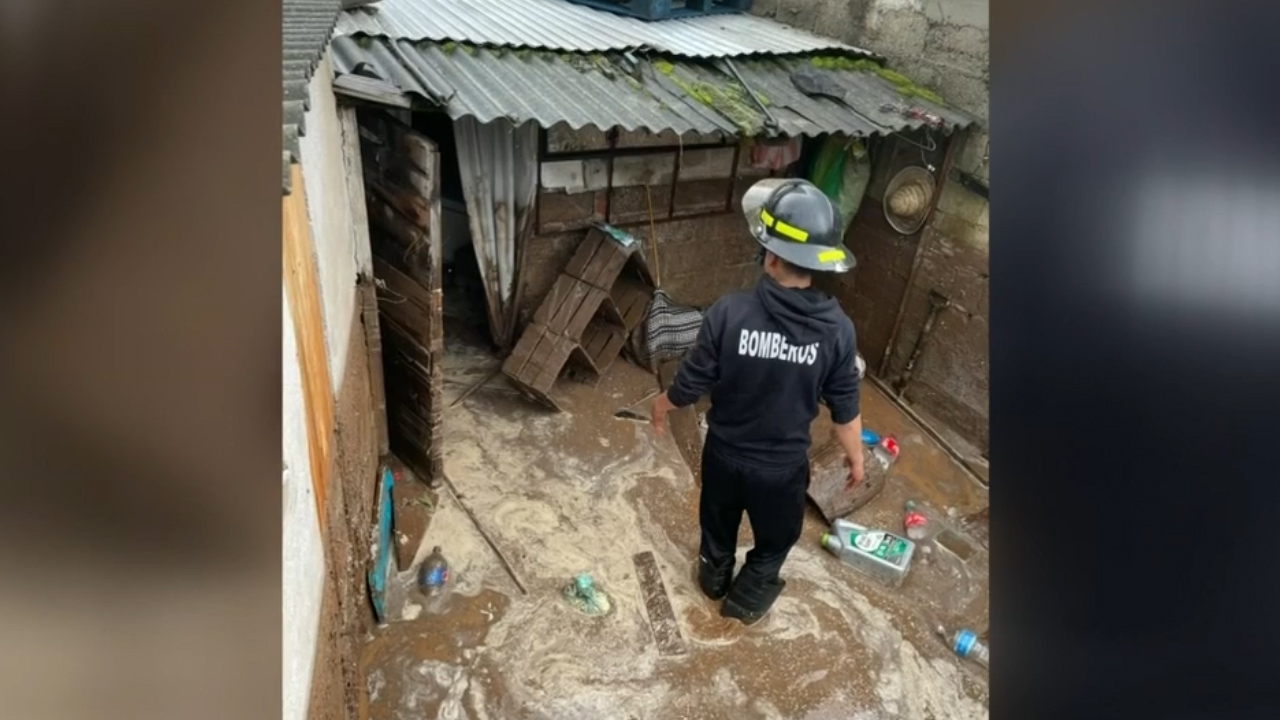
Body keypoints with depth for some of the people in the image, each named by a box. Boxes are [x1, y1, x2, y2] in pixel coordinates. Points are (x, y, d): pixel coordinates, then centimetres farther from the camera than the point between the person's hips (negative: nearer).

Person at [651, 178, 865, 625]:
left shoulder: (729, 312, -27)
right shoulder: (837, 328, -22)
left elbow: (693, 382, -16)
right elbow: (844, 408, -11)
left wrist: (663, 404, 7)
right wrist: (855, 456, 8)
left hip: (725, 452, 1)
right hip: (784, 463, 0)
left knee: (719, 520, 30)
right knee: (775, 535, 28)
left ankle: (713, 576, 56)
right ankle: (748, 596, 49)